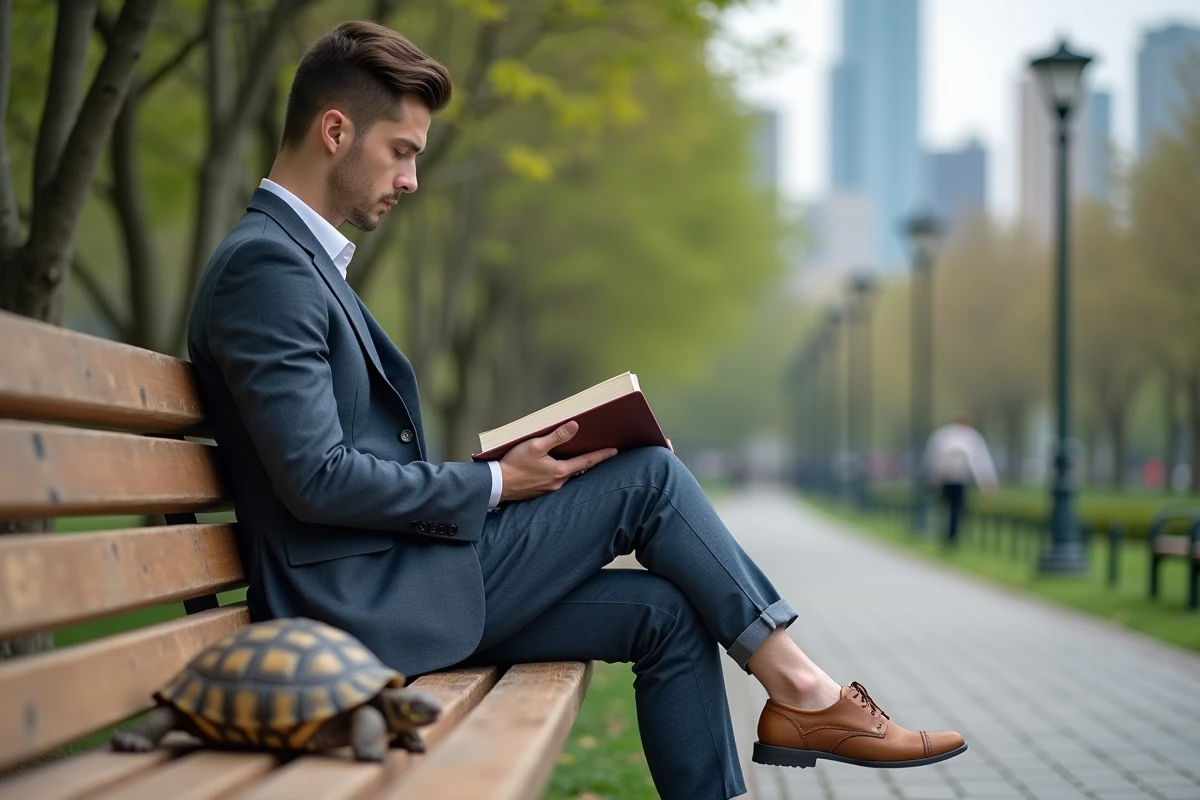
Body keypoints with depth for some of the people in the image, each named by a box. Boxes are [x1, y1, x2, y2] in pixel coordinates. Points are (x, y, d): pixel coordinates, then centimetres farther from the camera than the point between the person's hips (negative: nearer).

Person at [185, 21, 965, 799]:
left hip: (390, 583, 9)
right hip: (371, 601, -9)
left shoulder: (301, 258, 17)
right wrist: (495, 485, -12)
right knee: (647, 474, -5)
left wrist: (488, 474, 6)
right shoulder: (264, 264, -16)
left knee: (668, 613, 4)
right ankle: (799, 689, 6)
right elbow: (316, 479, -22)